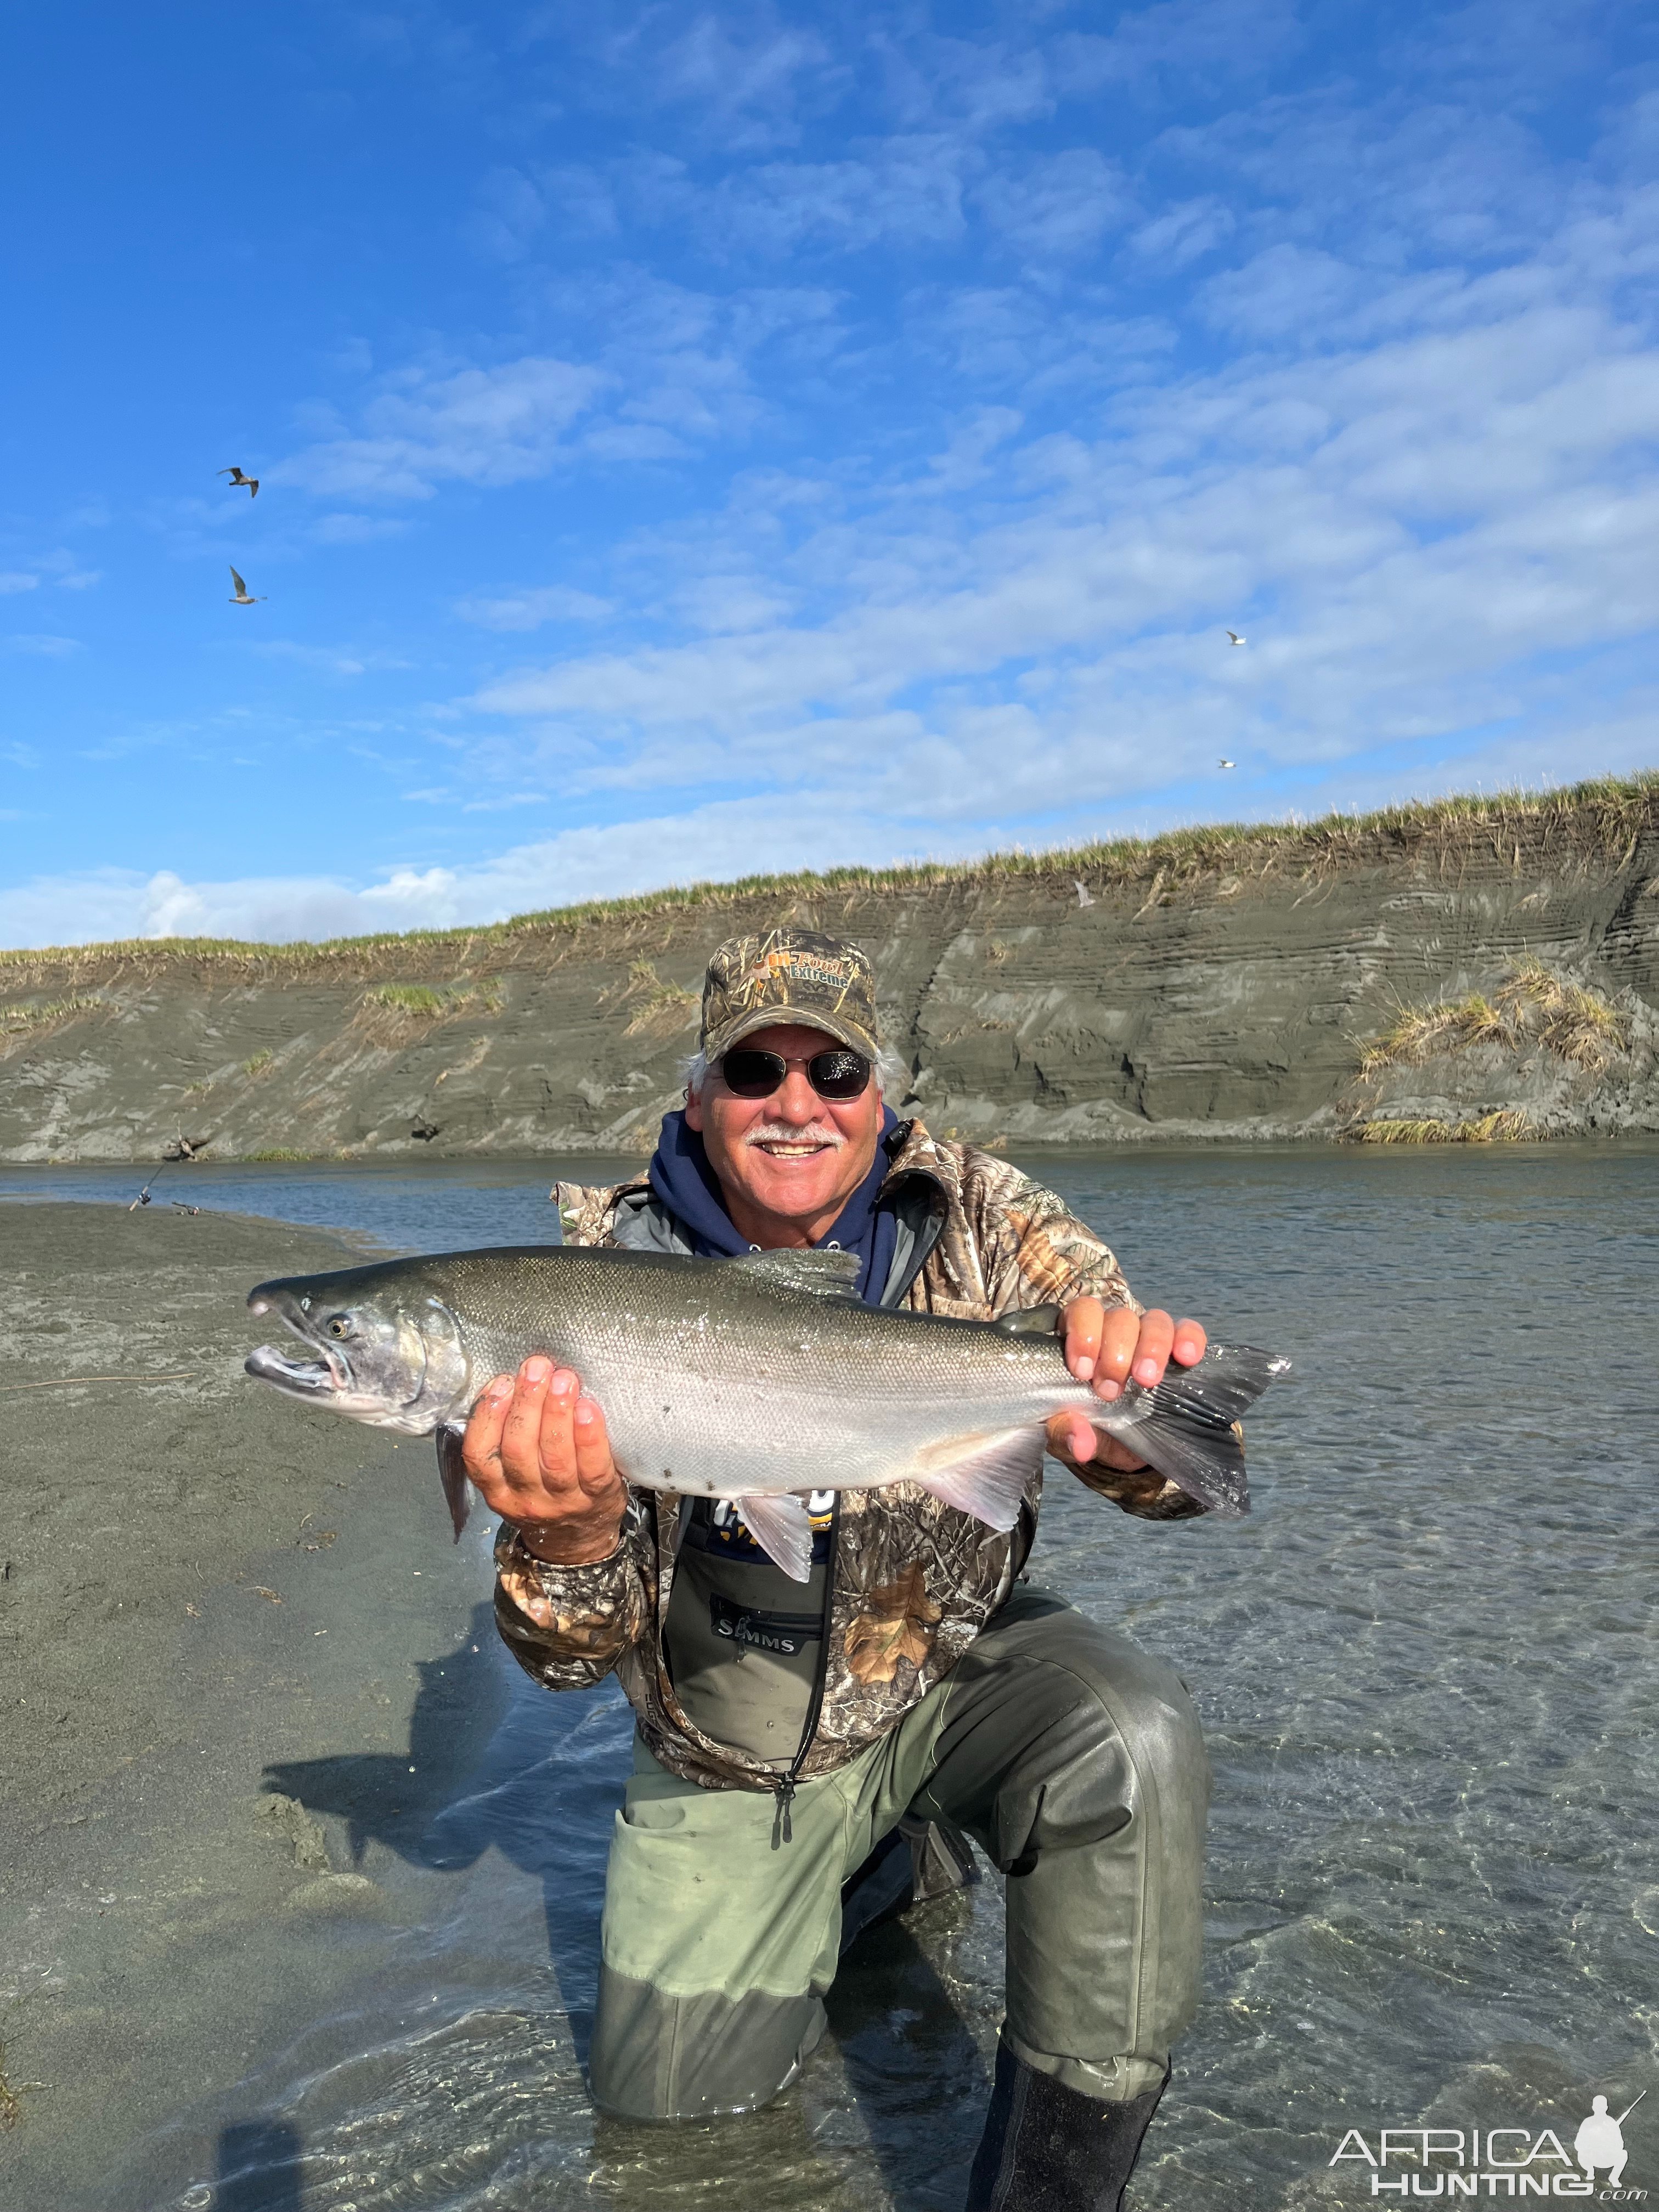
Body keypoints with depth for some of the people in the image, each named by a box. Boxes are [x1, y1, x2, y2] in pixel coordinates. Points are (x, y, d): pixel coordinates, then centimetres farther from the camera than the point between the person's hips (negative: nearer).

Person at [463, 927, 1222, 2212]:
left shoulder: (975, 1216, -16)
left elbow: (1177, 1466, -21)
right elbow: (577, 1652, -16)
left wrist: (1129, 1425, -47)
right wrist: (568, 1538, -41)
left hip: (950, 1663, -1)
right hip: (733, 1742, 2)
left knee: (1133, 1749, -29)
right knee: (670, 2084, 6)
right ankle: (901, 1854, 32)